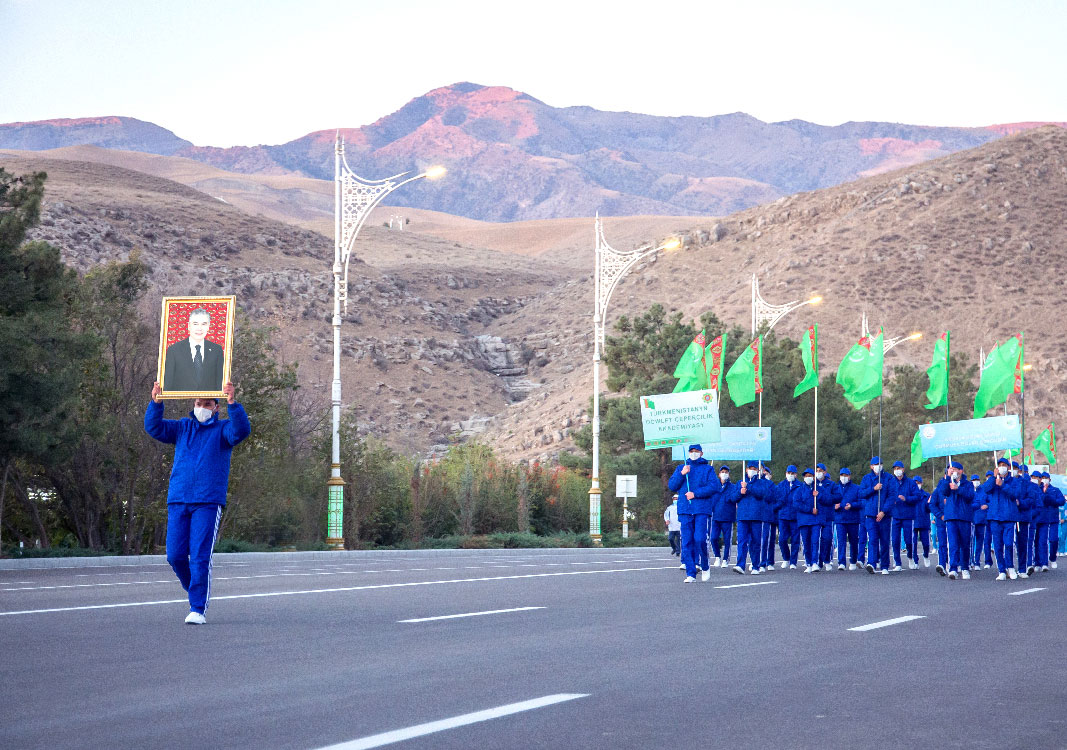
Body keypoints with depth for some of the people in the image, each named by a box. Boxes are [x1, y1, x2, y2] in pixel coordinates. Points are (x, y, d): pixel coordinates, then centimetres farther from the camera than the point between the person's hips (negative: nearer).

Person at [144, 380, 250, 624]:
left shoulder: (222, 429, 6)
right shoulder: (182, 428, 15)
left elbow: (241, 430, -16)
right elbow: (154, 427, 2)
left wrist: (232, 403, -30)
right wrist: (156, 403, -15)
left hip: (208, 503, -4)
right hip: (178, 501, 4)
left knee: (200, 557, -10)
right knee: (175, 555, 1)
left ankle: (198, 608, -6)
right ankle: (196, 591, 26)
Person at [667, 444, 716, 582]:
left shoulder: (708, 469, 11)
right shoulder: (681, 468, 19)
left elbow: (712, 487, -2)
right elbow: (671, 485, 9)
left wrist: (695, 494, -11)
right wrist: (681, 474, -6)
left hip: (701, 509, -3)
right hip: (684, 509, 3)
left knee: (700, 539, -14)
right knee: (687, 542, -3)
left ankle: (705, 566, 8)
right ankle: (690, 573, -1)